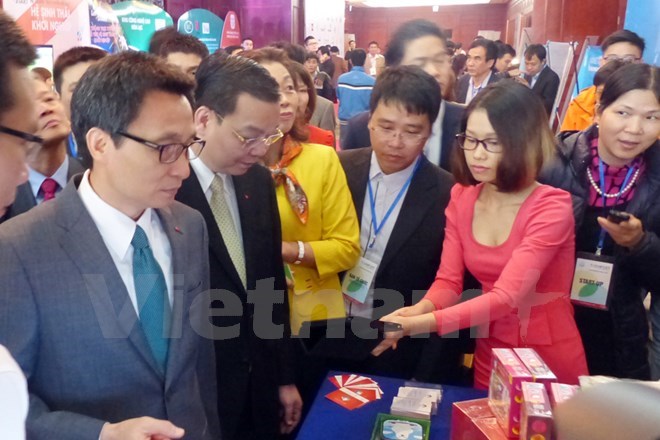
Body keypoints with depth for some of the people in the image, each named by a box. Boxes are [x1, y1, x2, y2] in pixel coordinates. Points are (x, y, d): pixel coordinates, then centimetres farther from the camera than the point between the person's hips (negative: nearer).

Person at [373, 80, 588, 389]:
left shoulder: (551, 207, -20)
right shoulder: (461, 197, -4)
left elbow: (506, 295, -30)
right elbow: (448, 282, -6)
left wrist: (419, 325, -40)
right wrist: (417, 310, -28)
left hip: (550, 362, -4)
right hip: (489, 356, 4)